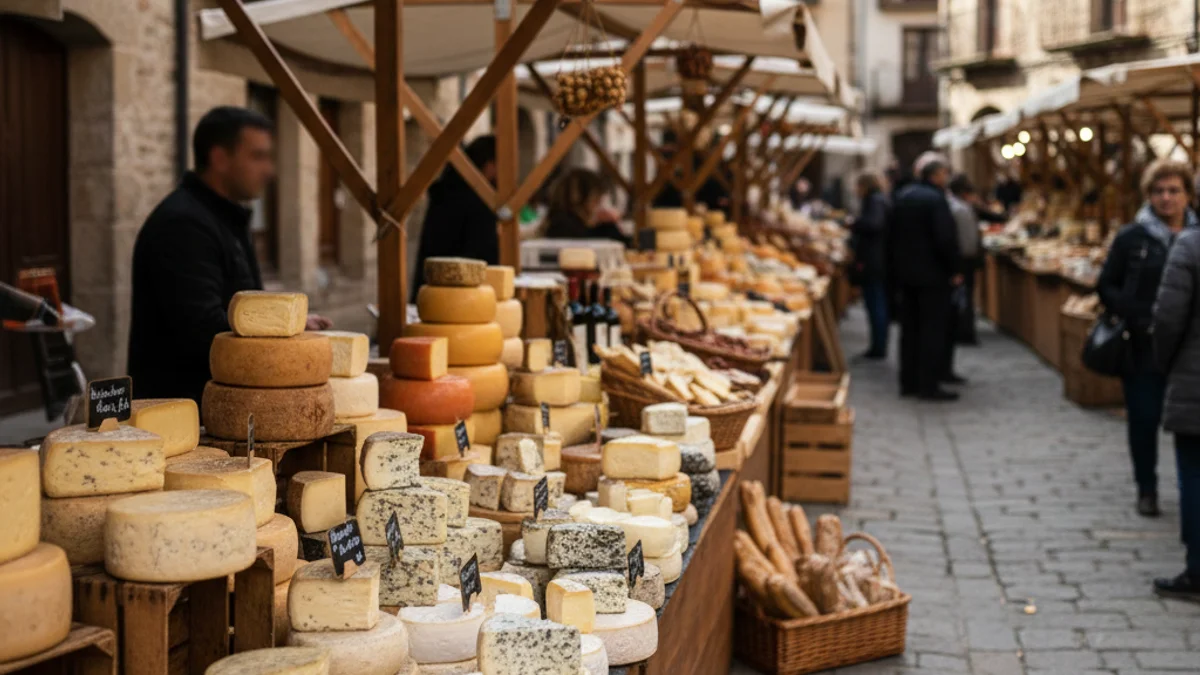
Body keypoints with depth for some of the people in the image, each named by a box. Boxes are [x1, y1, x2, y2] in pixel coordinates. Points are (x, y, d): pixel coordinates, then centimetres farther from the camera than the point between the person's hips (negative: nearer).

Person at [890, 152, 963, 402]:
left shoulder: (902, 196, 8)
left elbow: (893, 235, 14)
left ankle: (908, 382, 17)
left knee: (910, 328, 13)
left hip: (906, 272, 8)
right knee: (933, 329, -3)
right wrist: (955, 269, -12)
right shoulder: (935, 199, -17)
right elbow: (946, 239, -21)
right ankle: (929, 385, -2)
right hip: (932, 274, -8)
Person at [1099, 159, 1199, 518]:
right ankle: (1146, 490, 18)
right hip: (1143, 349, -1)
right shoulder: (1131, 238, 0)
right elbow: (1106, 287, 1)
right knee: (1144, 418, 4)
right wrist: (1138, 317, -12)